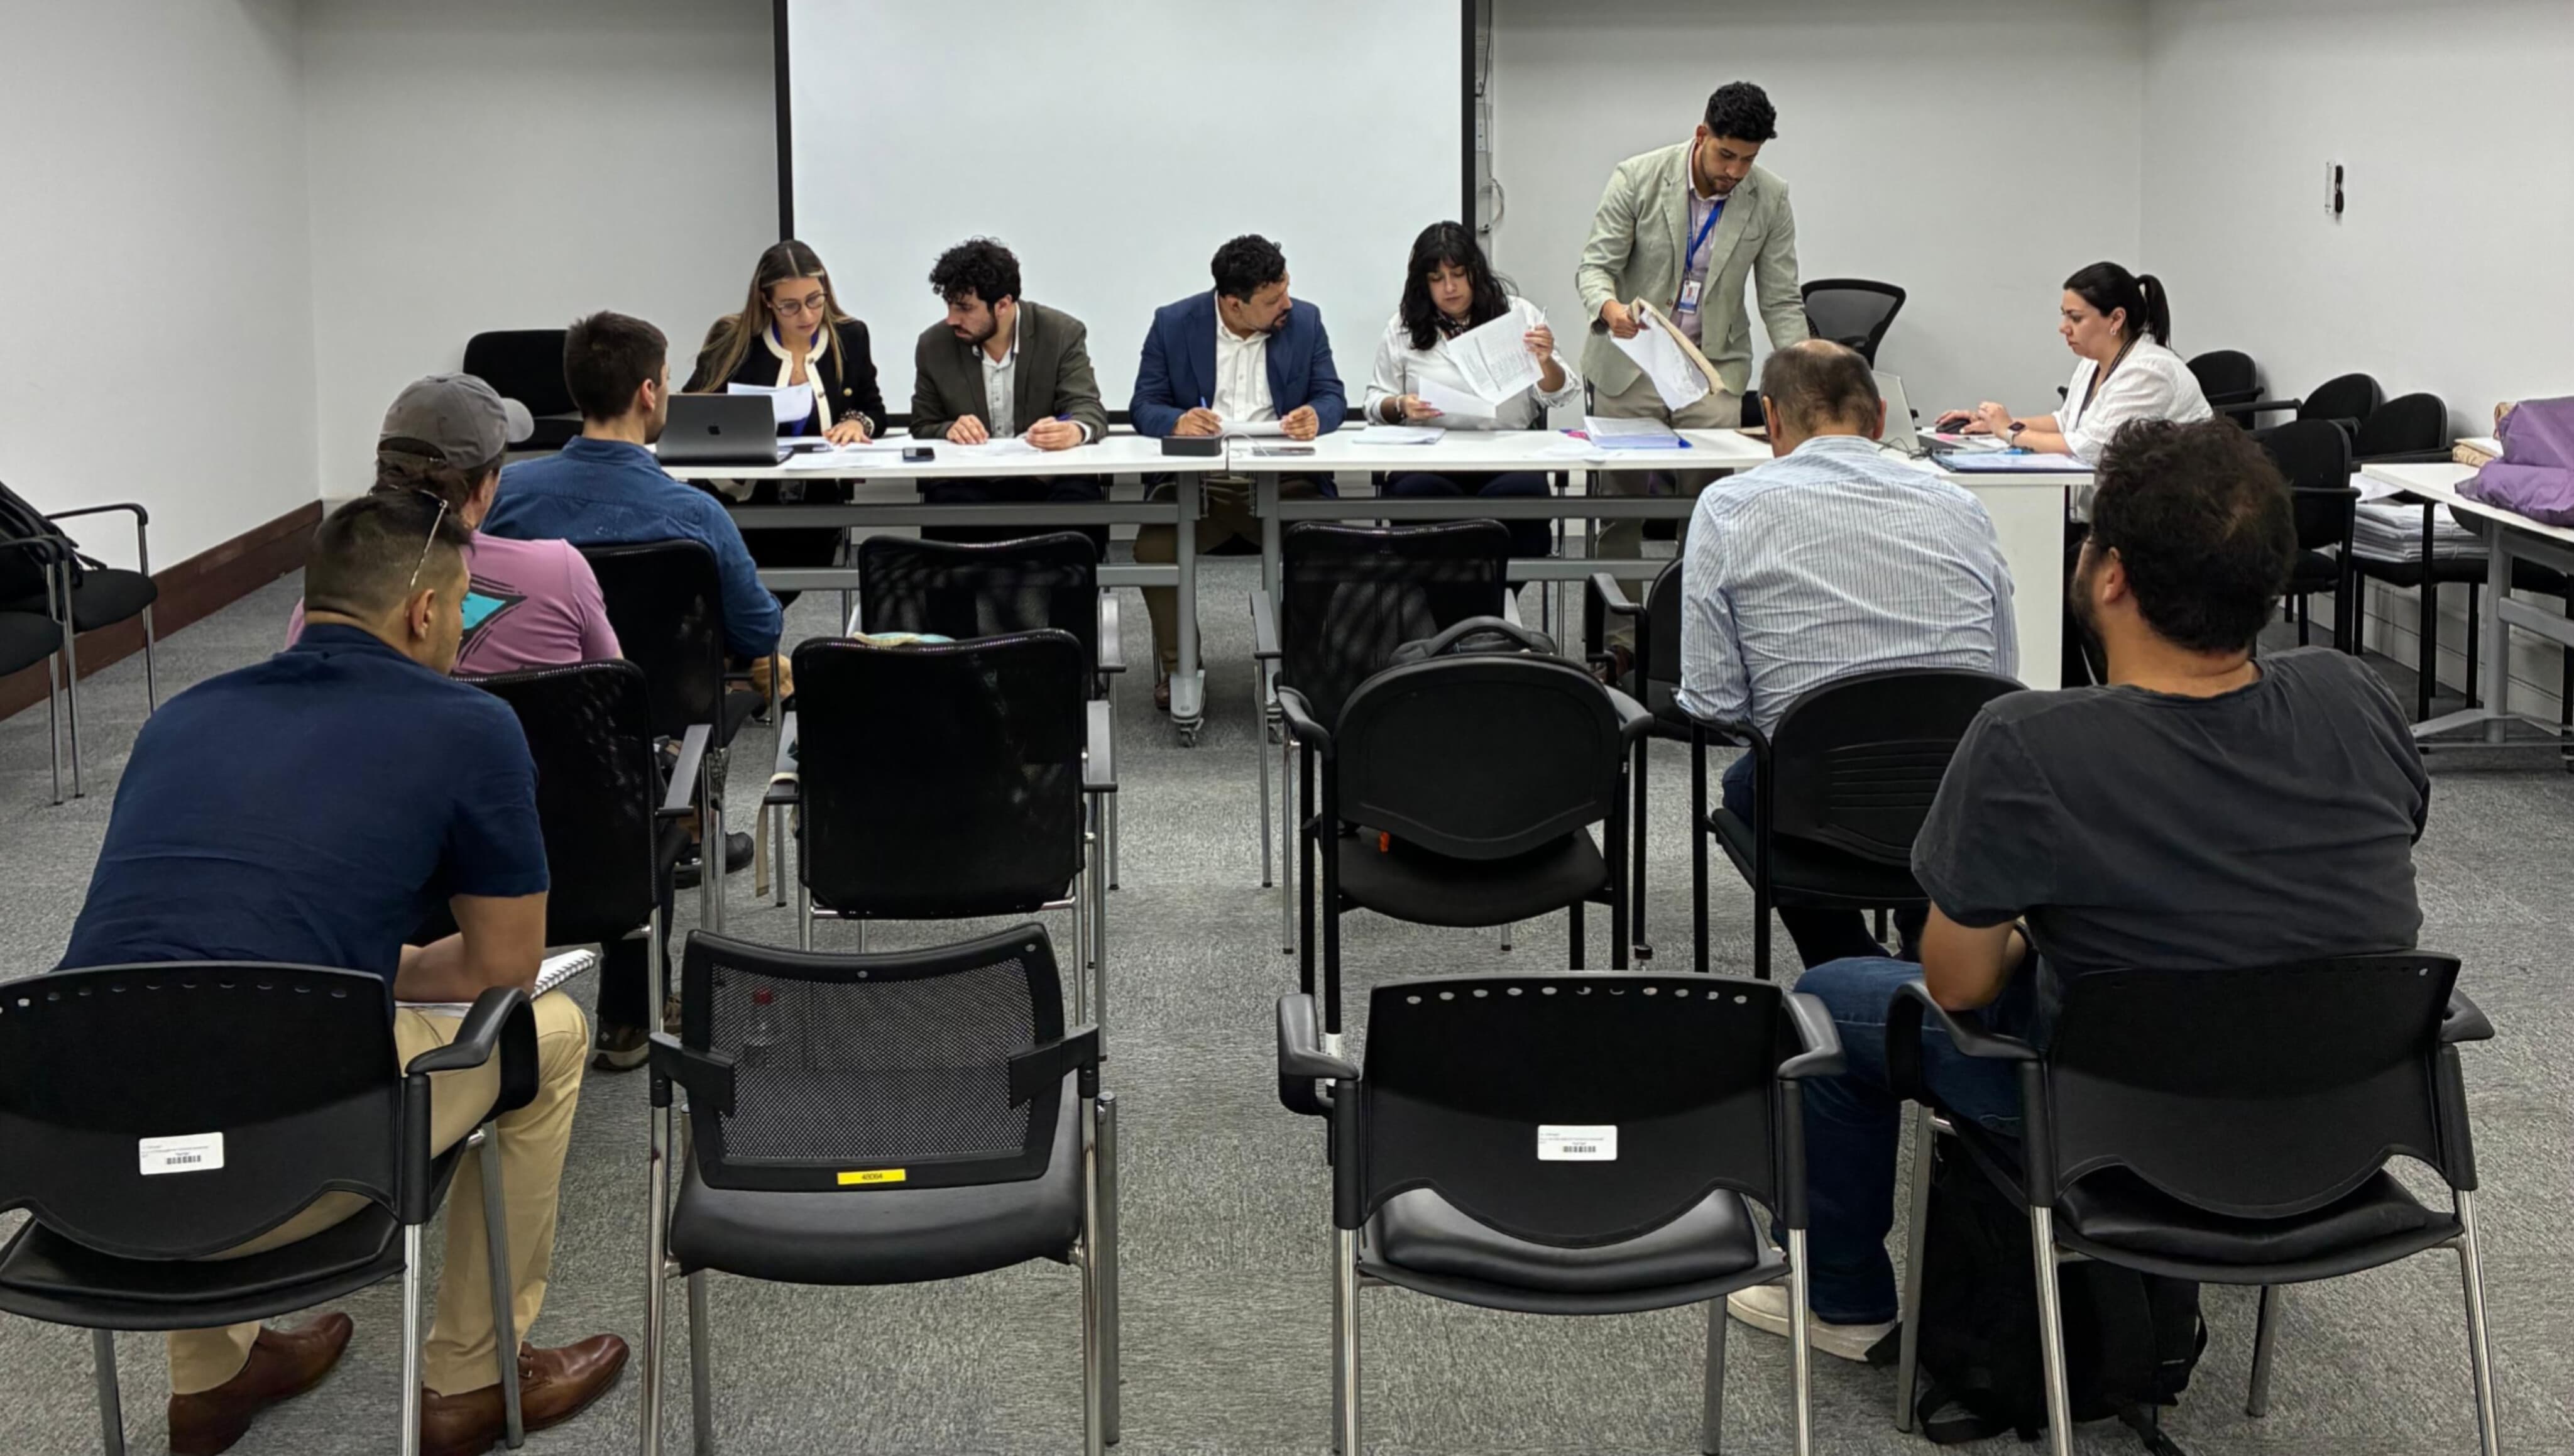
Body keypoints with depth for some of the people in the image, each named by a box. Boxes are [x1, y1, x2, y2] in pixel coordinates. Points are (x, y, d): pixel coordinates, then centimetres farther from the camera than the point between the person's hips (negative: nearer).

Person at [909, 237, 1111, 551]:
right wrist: (950, 430, -16)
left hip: (1047, 481, 0)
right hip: (969, 485, 1)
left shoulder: (1063, 334, -2)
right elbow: (923, 429, 9)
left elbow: (1089, 410, -9)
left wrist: (1074, 431, -35)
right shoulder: (934, 345, 4)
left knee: (1081, 497, -32)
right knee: (948, 503, -33)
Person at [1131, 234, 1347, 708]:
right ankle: (1177, 663, -4)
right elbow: (1143, 407, 0)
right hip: (1195, 482, -1)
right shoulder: (1173, 324, -1)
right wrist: (1178, 421, -25)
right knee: (1153, 548, -29)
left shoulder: (1305, 321, 3)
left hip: (1281, 483, 1)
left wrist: (1316, 416, -25)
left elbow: (1333, 397, 1)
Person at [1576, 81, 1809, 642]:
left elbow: (1781, 301, -2)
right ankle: (1621, 632, 11)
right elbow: (1595, 265, -10)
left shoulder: (1770, 200, -4)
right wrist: (1610, 307, -33)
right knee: (1621, 500, 2)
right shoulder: (1637, 178, -9)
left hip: (1715, 364, 1)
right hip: (1631, 359, -1)